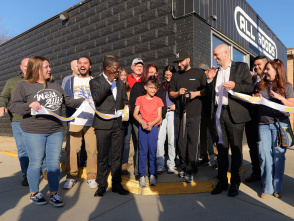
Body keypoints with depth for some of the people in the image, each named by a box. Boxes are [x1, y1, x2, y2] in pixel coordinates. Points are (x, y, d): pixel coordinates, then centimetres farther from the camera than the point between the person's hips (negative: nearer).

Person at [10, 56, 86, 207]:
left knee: (54, 163, 7)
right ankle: (34, 193, 28)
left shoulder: (55, 85, 13)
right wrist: (29, 105, -23)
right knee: (36, 163, 6)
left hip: (56, 131, 4)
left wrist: (82, 102, 4)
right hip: (34, 132, -4)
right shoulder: (24, 86, -1)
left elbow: (67, 101, 16)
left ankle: (54, 193, 21)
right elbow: (14, 106, -5)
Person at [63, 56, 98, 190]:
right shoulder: (70, 81, 14)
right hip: (75, 122, 1)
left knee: (92, 150, -1)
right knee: (72, 150, -2)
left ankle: (91, 178, 13)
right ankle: (71, 177, 15)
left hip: (92, 121, 0)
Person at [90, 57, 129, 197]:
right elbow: (96, 98, -17)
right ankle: (102, 185, 19)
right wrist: (109, 82, -17)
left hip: (118, 124, 4)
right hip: (103, 125, -4)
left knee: (117, 156, 9)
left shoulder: (120, 83, 16)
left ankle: (116, 184, 22)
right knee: (102, 157, 4)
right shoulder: (95, 82, 0)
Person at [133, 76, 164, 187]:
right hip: (142, 127, 0)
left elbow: (159, 117, 3)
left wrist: (151, 124, -13)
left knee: (153, 151, 2)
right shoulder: (140, 99, 6)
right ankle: (142, 175, 9)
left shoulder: (158, 100, 7)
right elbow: (135, 114, 2)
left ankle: (152, 175, 13)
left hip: (153, 127, 1)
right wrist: (142, 122, -14)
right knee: (143, 151, 1)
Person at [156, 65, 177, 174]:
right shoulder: (161, 85, 16)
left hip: (172, 112, -2)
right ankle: (160, 163, 6)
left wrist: (176, 105, -6)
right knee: (159, 139, -5)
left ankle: (171, 164, 10)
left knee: (172, 139, -1)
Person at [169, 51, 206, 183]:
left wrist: (196, 93, -11)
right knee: (181, 141, 5)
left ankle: (190, 171, 0)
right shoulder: (175, 76, 19)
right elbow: (170, 93, 16)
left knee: (193, 141, -7)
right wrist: (178, 93, -4)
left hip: (194, 113, -4)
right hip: (179, 113, 4)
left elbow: (207, 89, 5)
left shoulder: (199, 73, 8)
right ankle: (184, 167, 18)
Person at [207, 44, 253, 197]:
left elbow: (250, 87, -3)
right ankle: (222, 182, 21)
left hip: (234, 114, -4)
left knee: (236, 150, 3)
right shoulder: (215, 71, 17)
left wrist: (235, 86, -19)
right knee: (221, 149, 9)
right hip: (219, 114, 4)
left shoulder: (241, 67, 4)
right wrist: (210, 80, 2)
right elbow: (210, 92, 16)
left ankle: (235, 184, 17)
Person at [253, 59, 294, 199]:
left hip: (280, 123, -2)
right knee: (264, 155, 0)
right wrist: (255, 98, -3)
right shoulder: (261, 85, 14)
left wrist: (280, 97, -15)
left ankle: (277, 188, 16)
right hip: (263, 123, 2)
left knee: (278, 155, 1)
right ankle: (267, 188, 12)